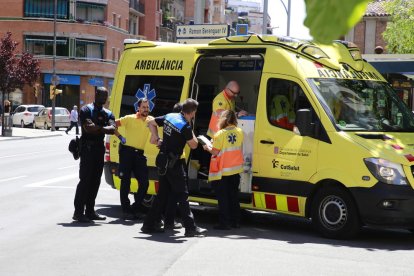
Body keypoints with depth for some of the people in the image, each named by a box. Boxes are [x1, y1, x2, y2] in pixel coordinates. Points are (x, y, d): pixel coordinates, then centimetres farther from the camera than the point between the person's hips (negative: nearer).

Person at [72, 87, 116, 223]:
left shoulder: (108, 114, 15)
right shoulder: (86, 110, -4)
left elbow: (112, 129, -4)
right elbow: (88, 128, -18)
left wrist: (96, 127, -16)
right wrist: (103, 127, -6)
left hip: (99, 148, 7)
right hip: (87, 147, -7)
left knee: (95, 180, 8)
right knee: (85, 180, -9)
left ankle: (90, 211, 15)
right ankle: (78, 212, -7)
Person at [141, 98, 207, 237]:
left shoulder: (169, 117, 4)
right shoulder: (185, 127, -20)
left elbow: (151, 123, 17)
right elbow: (193, 145, -6)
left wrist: (156, 137, 10)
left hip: (163, 161, 8)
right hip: (174, 163, -8)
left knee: (162, 194, 15)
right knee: (182, 196, -3)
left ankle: (150, 224, 18)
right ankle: (191, 228, -1)